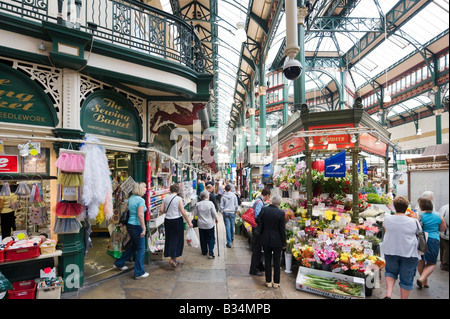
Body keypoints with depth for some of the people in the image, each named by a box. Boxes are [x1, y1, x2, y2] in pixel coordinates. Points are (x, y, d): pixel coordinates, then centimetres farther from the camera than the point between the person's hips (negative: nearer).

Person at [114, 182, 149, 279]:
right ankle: (139, 273, 11)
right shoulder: (141, 200, -18)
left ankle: (119, 263, 36)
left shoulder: (131, 198, 8)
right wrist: (144, 229, -21)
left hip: (130, 225, 9)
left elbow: (128, 210, 15)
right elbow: (140, 215, -24)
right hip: (137, 226, -9)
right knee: (141, 249, 3)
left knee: (133, 246, 25)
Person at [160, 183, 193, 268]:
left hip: (167, 220, 5)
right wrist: (189, 222, -6)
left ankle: (175, 258, 24)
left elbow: (161, 210, 2)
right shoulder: (179, 199, -11)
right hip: (177, 220, -4)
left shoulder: (165, 198, 1)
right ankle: (173, 258, 3)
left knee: (169, 238, 15)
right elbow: (183, 212, -13)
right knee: (177, 239, 8)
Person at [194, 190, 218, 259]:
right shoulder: (210, 203, -14)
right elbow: (214, 213, -10)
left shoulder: (198, 204, -6)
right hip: (209, 224, -2)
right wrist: (216, 219, 9)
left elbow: (195, 213, 2)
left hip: (201, 225, 3)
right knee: (211, 238, 8)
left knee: (203, 239, 15)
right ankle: (211, 252, -3)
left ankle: (204, 252, 26)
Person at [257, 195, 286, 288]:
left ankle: (268, 281, 23)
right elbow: (282, 230, -11)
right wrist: (284, 243, -1)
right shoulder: (281, 213, -16)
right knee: (276, 262, 12)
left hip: (266, 240, 2)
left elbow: (259, 223, 0)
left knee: (267, 261, 14)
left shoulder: (264, 210, -8)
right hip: (277, 241, -2)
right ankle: (276, 282, 22)